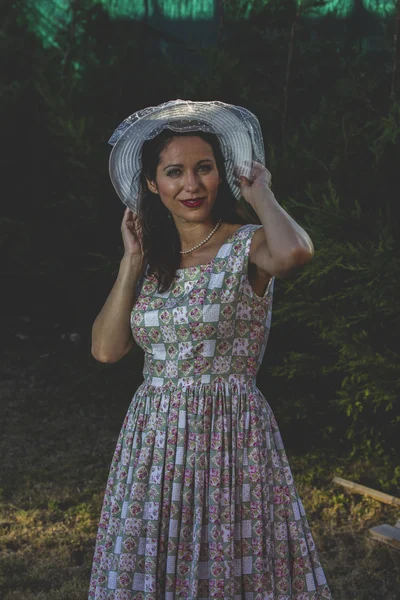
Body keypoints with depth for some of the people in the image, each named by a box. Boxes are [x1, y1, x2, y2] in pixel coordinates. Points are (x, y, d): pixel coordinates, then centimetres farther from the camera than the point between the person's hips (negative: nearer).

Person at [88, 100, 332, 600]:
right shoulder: (152, 258, 8)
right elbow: (106, 349, 1)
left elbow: (296, 251, -33)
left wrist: (261, 195, -14)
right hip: (151, 439, 5)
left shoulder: (248, 245, -8)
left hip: (230, 438, -5)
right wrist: (133, 260, 0)